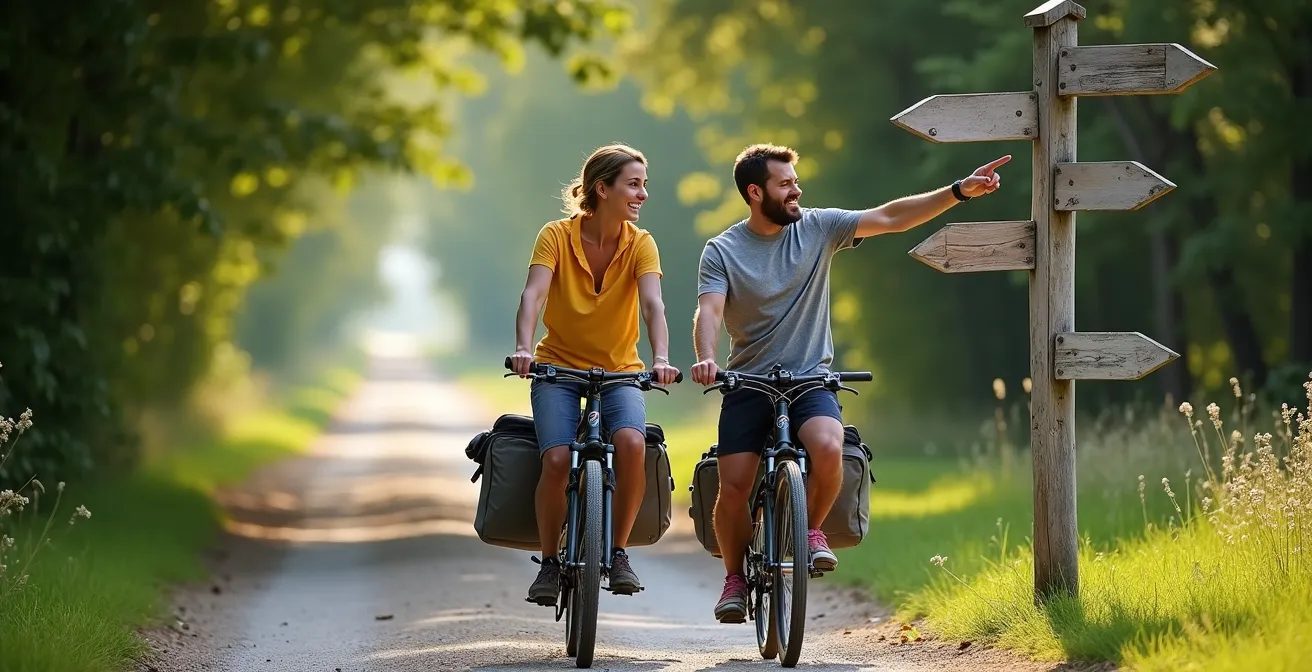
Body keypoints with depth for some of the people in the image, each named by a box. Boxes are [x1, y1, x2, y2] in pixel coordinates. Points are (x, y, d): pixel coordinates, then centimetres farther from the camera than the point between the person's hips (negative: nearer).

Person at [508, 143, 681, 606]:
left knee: (631, 441, -30)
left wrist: (661, 359, -39)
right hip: (559, 368, -1)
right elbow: (533, 294, -22)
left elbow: (653, 304, -21)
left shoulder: (640, 244, -6)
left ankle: (618, 552, -12)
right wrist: (523, 348, -41)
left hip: (620, 371, 1)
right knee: (557, 459, -25)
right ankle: (550, 562, -2)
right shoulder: (557, 236, -10)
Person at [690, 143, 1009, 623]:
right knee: (734, 487, -11)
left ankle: (810, 530, -2)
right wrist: (705, 358, -36)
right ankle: (735, 576, 15)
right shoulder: (722, 251, -1)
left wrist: (959, 191, -12)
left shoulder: (817, 228, 3)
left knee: (828, 448, -30)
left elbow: (890, 218, -3)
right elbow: (709, 310, -14)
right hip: (748, 385, 0)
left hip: (809, 382, 0)